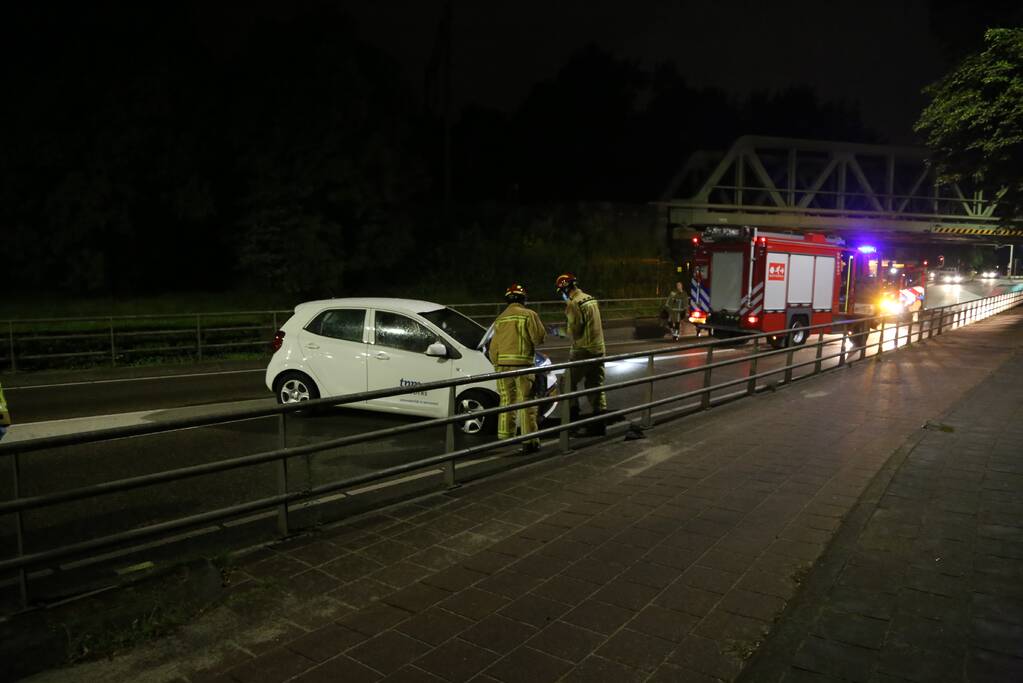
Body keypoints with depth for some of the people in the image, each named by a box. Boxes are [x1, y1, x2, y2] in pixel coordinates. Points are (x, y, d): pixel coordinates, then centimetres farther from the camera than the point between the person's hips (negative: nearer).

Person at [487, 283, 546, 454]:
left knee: (506, 401, 16)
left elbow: (493, 347, 14)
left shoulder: (500, 319, 12)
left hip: (503, 364, 5)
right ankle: (529, 441, -2)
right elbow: (539, 337, -7)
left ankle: (504, 436, 22)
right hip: (522, 363, -5)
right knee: (526, 403, -2)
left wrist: (497, 365, 23)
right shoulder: (529, 315, -4)